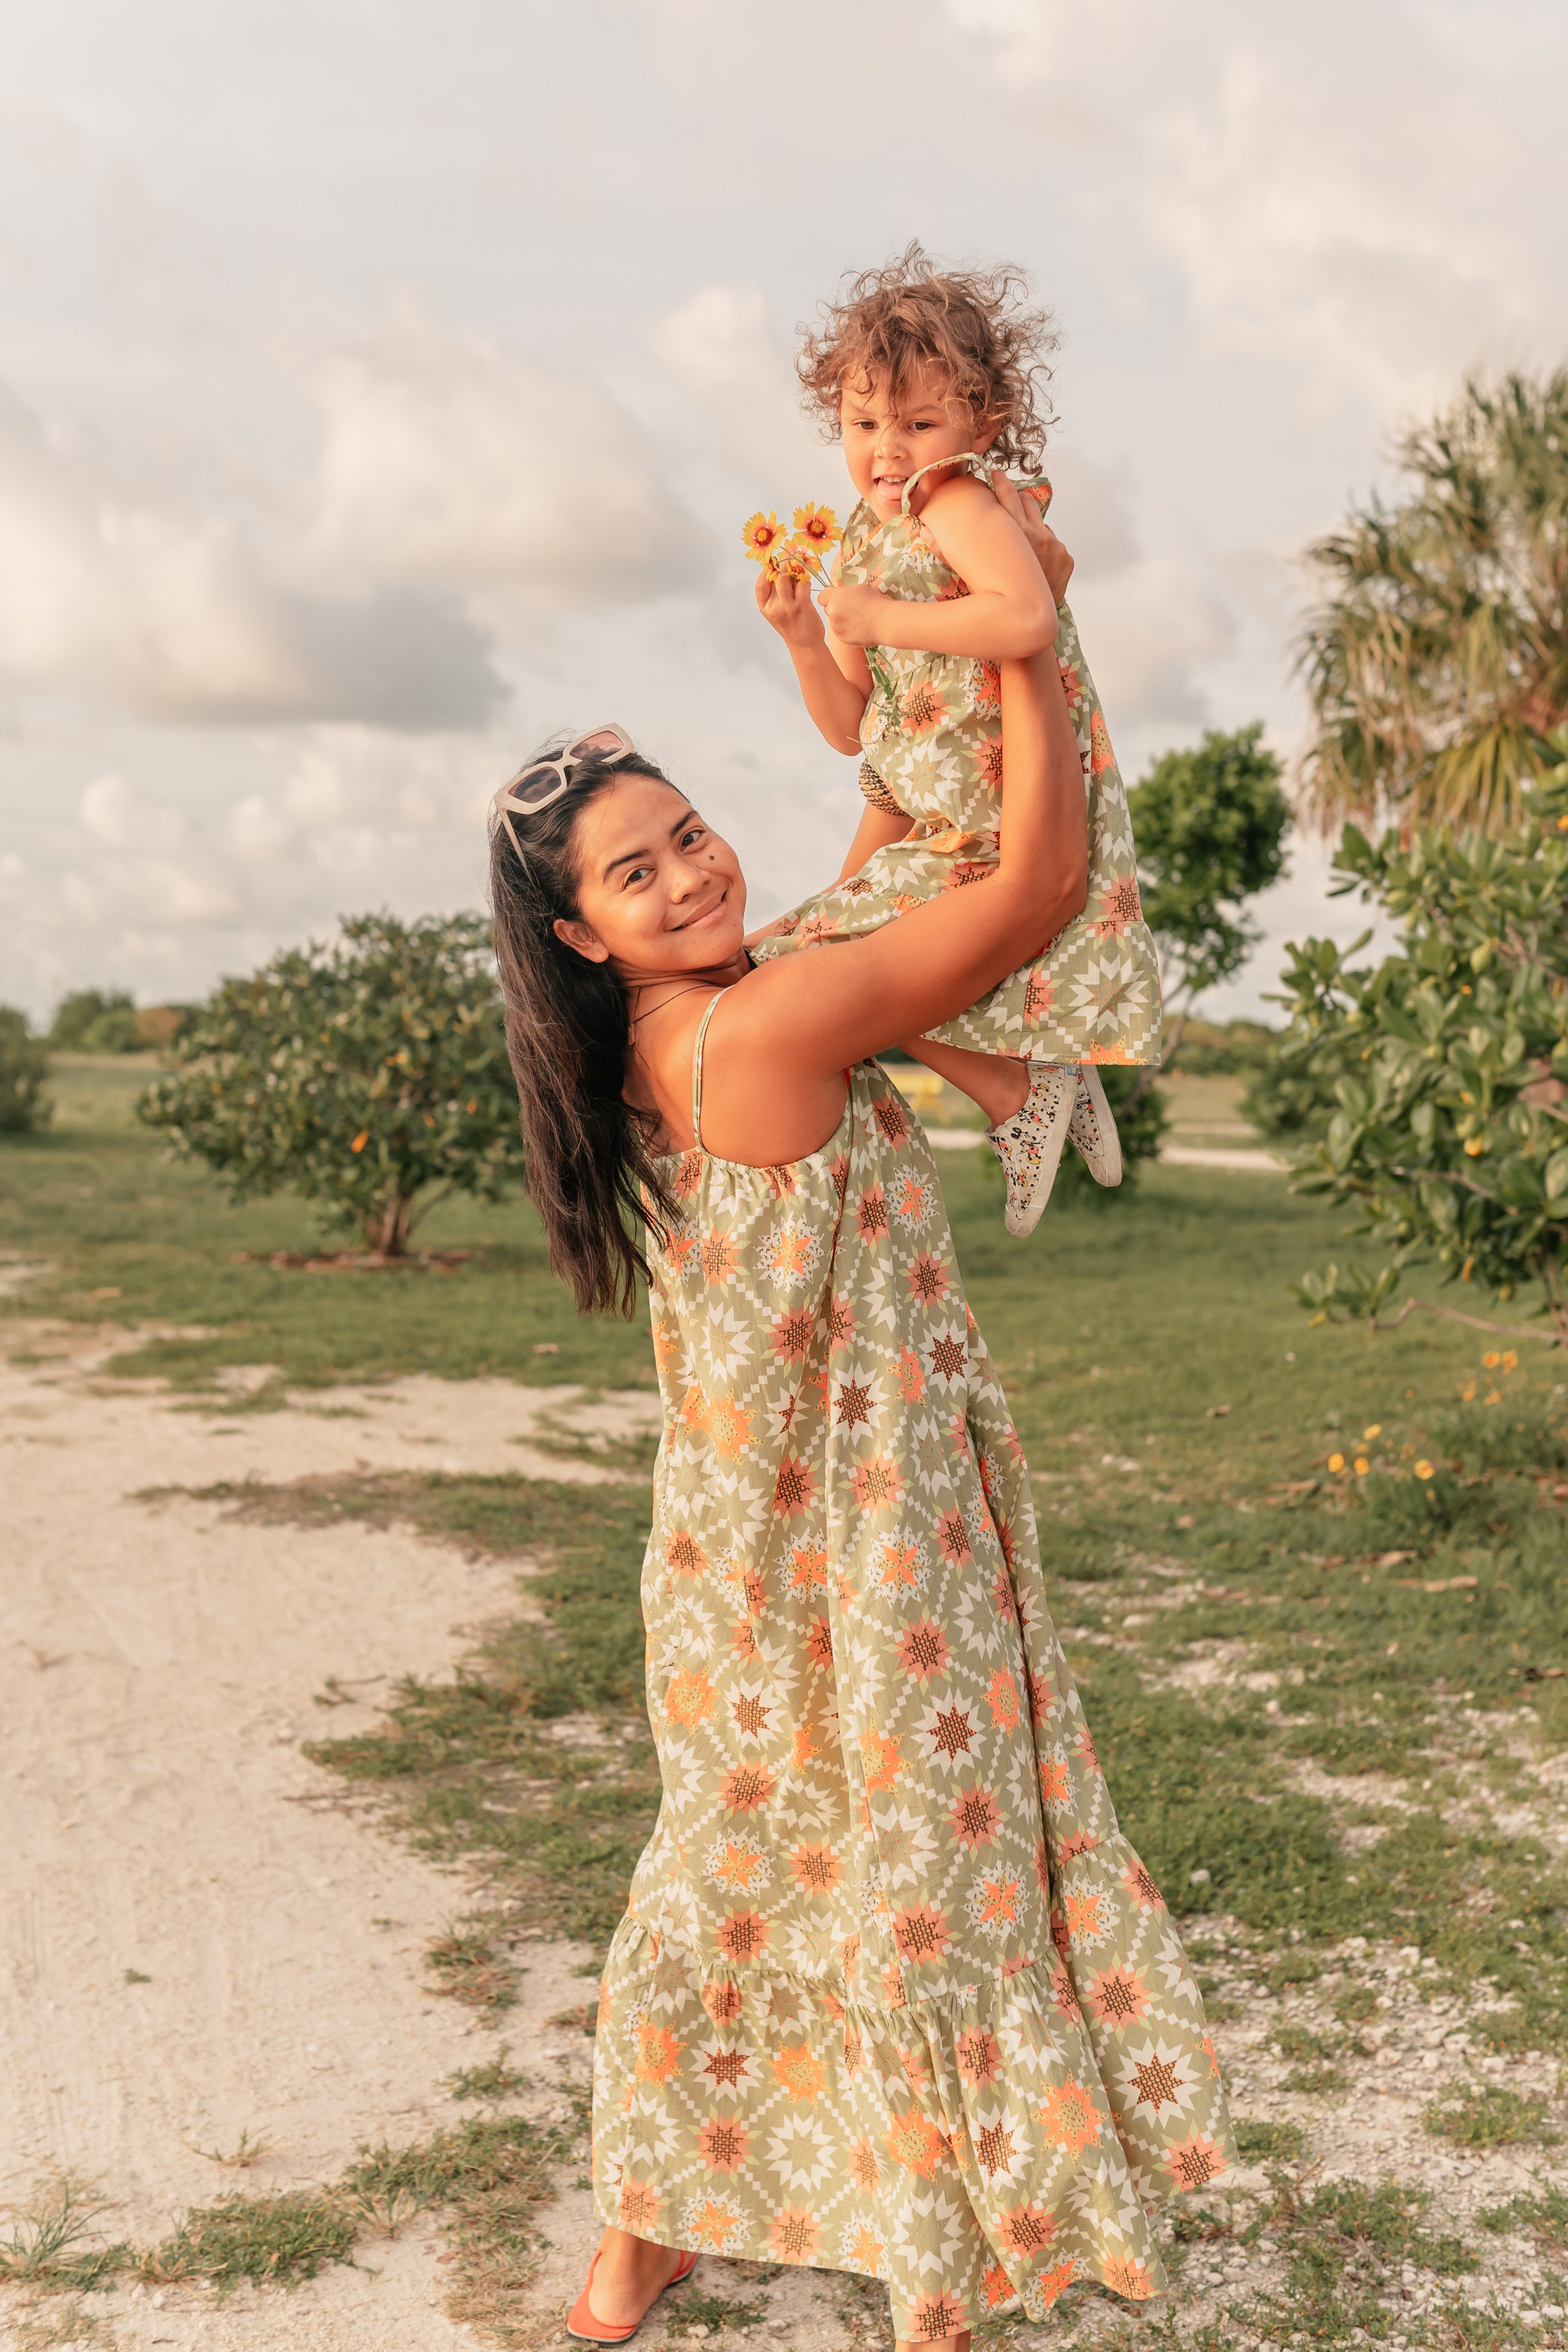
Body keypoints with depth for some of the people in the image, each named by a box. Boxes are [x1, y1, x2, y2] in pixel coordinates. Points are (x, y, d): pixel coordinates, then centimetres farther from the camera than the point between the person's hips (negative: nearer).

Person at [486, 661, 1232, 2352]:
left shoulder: (645, 1050, 2)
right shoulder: (767, 1027, -24)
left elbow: (860, 930, 19)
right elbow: (1041, 887, -18)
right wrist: (1025, 647, -10)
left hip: (742, 1545, 8)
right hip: (863, 1547, -8)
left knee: (745, 1854, 21)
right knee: (913, 1865, 8)